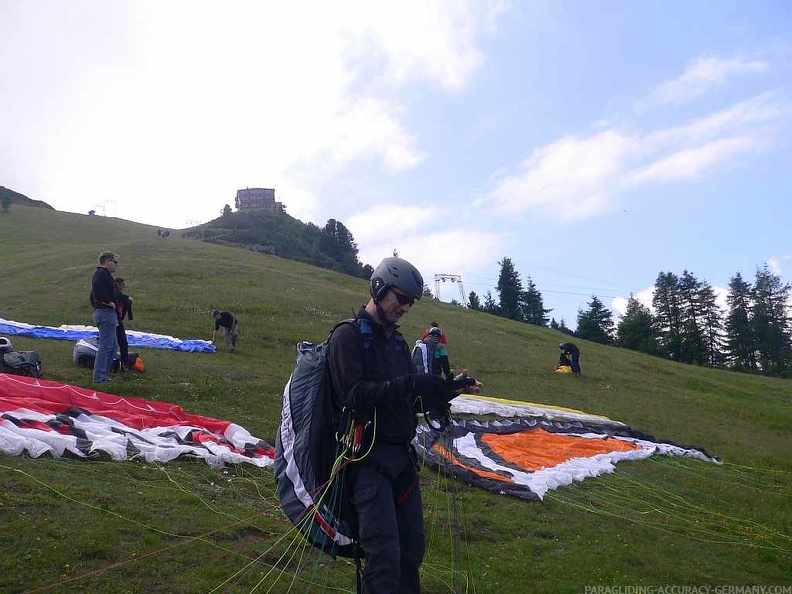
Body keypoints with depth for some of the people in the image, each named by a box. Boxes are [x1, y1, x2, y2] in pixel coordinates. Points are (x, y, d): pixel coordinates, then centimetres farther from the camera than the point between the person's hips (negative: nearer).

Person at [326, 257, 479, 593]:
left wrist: (445, 391, 2)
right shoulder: (348, 336, -6)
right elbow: (353, 394, -19)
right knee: (385, 554, -13)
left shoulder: (397, 342, 18)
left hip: (401, 456, 8)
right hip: (367, 456, -8)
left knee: (413, 547, 10)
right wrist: (407, 385, -26)